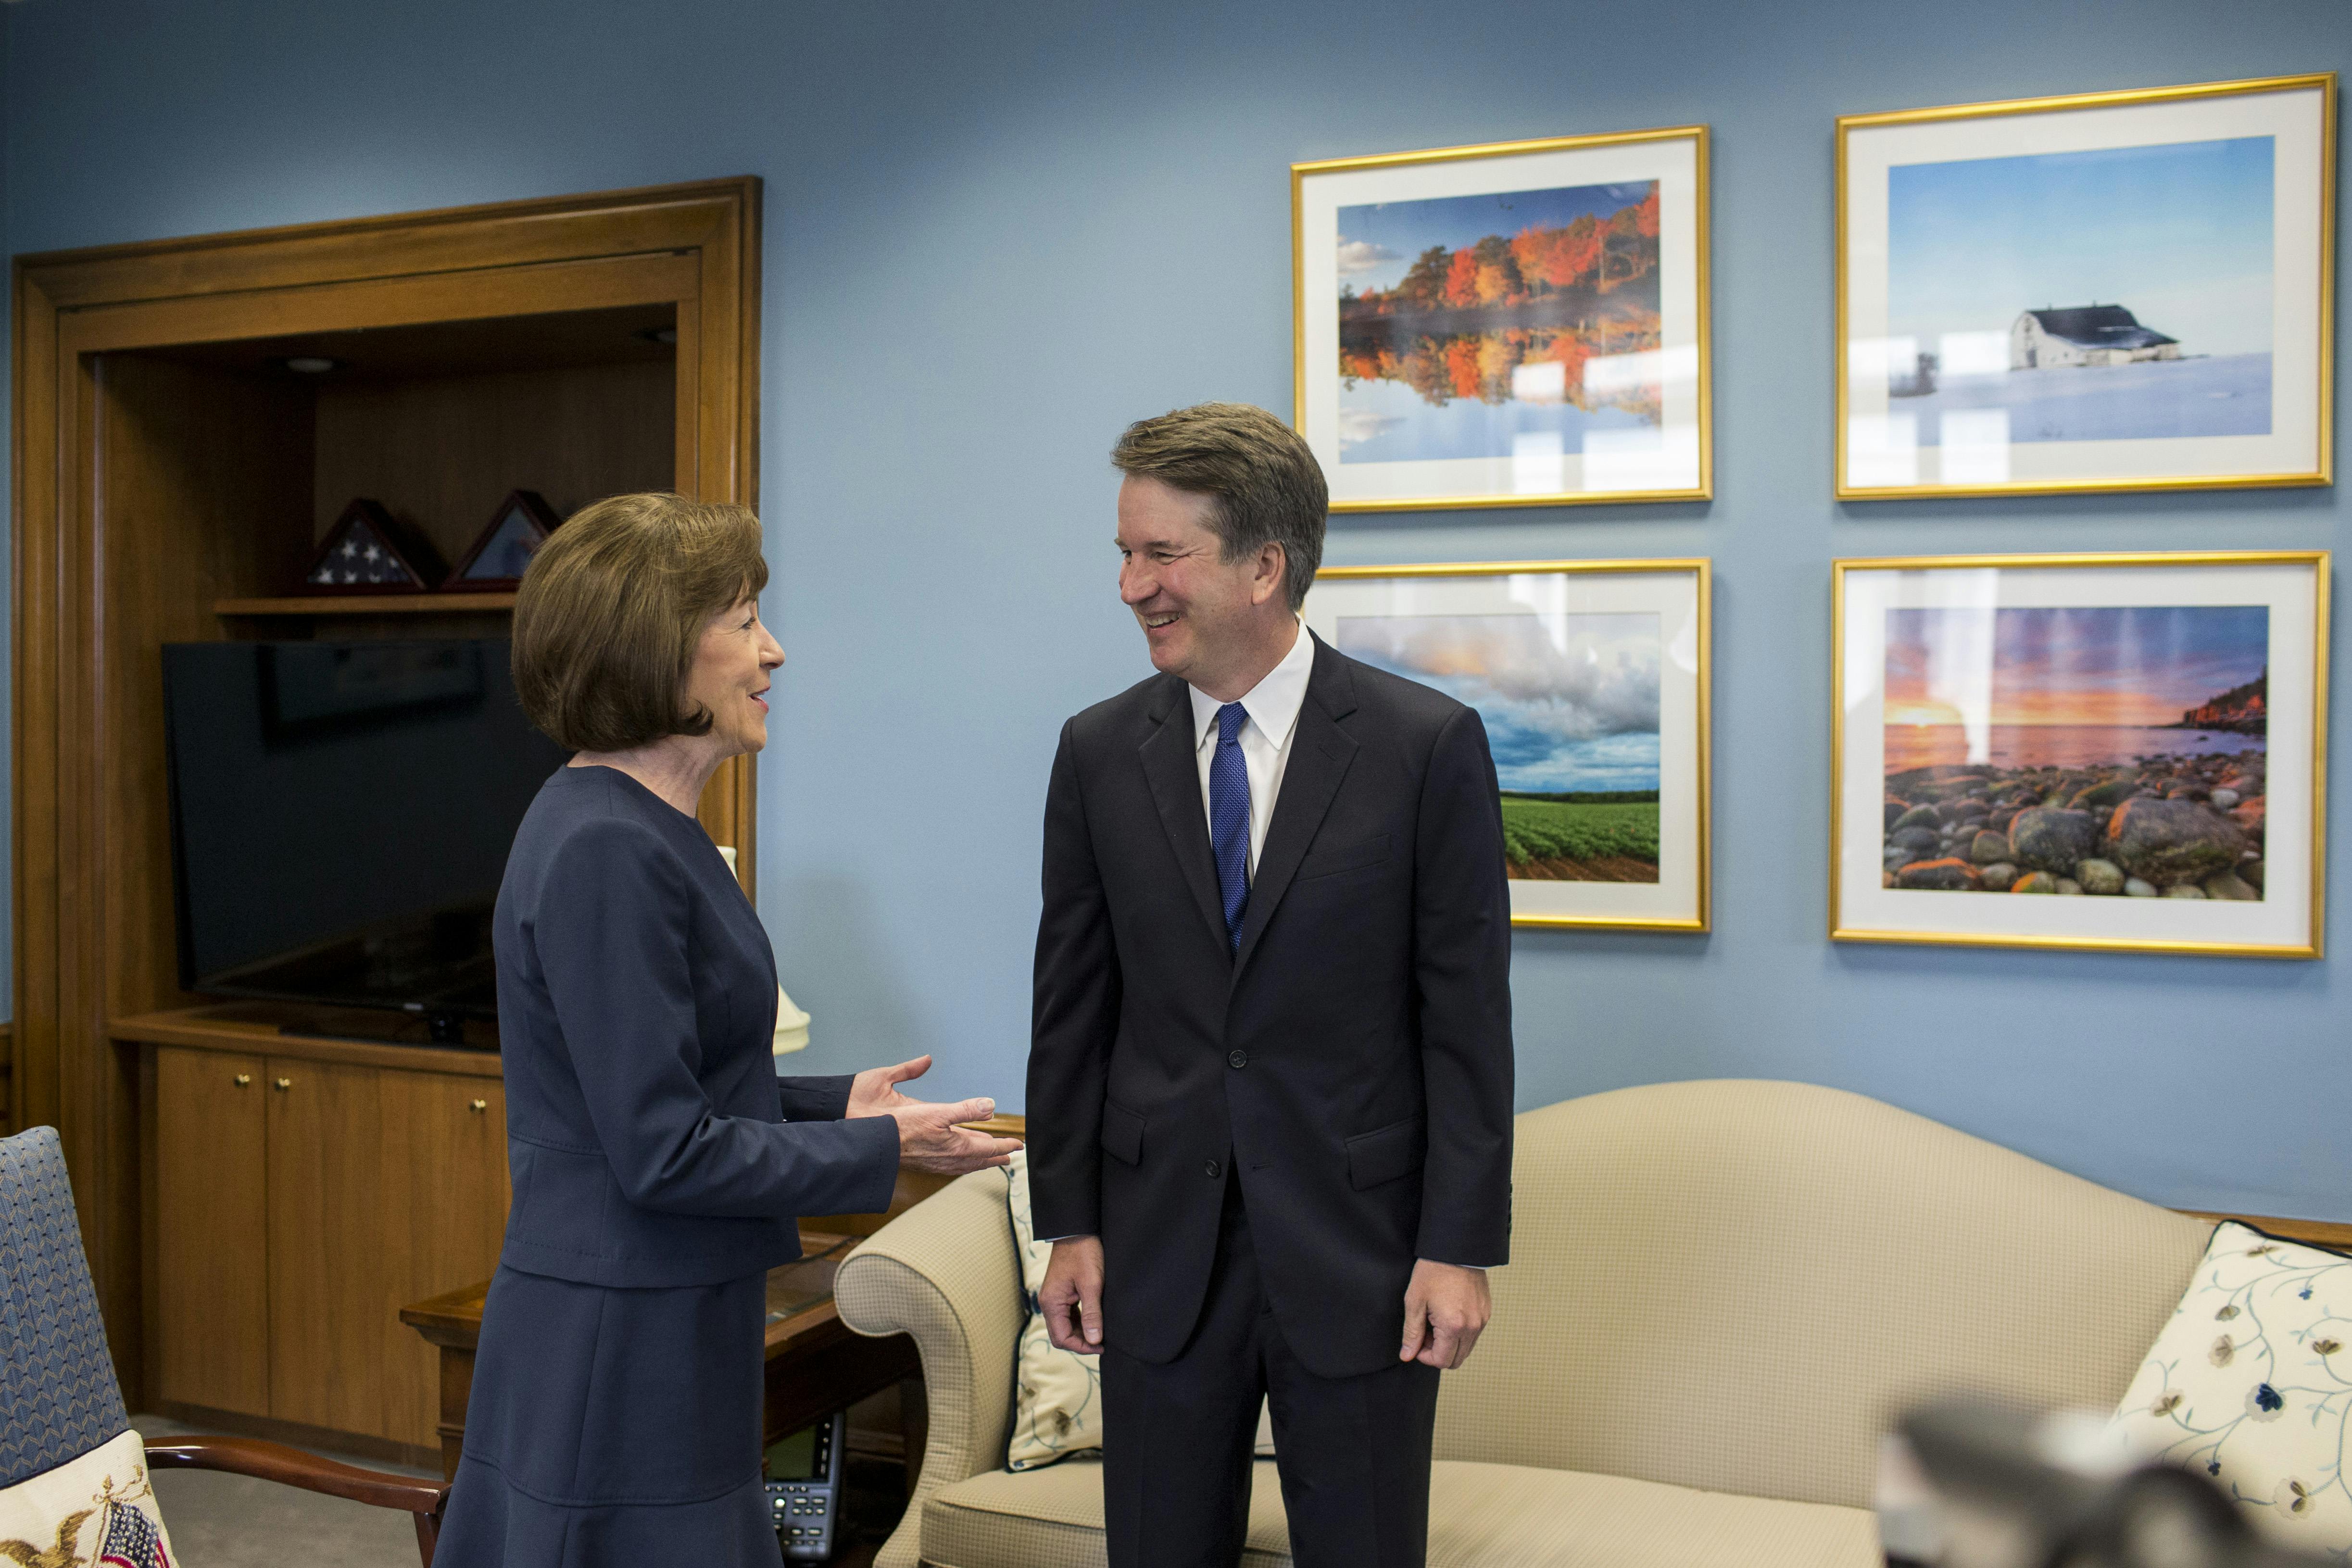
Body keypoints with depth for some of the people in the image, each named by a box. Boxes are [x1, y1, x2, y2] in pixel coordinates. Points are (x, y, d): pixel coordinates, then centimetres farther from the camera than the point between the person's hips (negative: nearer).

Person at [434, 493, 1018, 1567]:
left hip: (664, 1328, 10)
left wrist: (835, 1103, 7)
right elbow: (663, 1152, -22)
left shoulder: (639, 826, 9)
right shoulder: (608, 851, -22)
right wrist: (885, 1148, -13)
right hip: (619, 1347, -10)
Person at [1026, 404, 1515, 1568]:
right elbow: (1072, 1006, 6)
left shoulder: (1429, 746, -7)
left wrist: (1461, 1247, -9)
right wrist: (1068, 1223, 4)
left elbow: (1466, 1017, -7)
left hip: (1357, 1247, -2)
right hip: (1158, 1250, 3)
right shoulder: (1098, 753, 2)